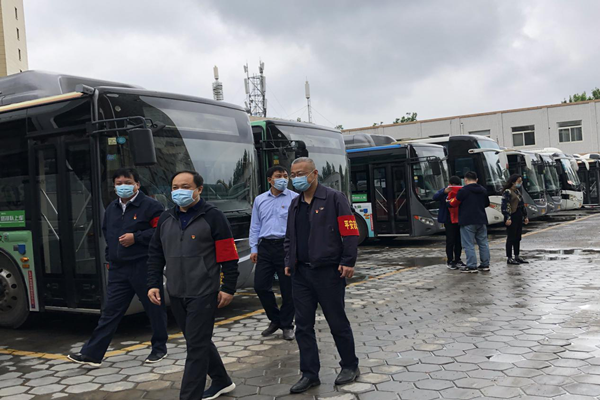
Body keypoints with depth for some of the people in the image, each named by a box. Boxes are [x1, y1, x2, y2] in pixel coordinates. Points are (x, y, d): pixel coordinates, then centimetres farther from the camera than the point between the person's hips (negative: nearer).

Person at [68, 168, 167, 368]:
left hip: (144, 267, -6)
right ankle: (91, 353, 7)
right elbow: (106, 232, 28)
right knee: (110, 310, 6)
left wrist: (135, 237, -18)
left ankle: (159, 348, 23)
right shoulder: (111, 208, 14)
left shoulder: (150, 206, -8)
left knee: (154, 308, 6)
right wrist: (110, 257, 18)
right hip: (118, 269, 6)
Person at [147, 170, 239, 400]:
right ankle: (222, 381, 35)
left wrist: (228, 288, -10)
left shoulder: (212, 217, -8)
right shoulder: (166, 219, 10)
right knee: (198, 341, 17)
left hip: (203, 294, -7)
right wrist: (153, 284, 8)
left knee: (197, 346, -3)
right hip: (176, 294, 7)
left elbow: (229, 256, -9)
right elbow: (155, 254, 15)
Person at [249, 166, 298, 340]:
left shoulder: (294, 198, -1)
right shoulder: (260, 200, 12)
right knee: (260, 286, 4)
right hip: (265, 247, 4)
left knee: (288, 288, 4)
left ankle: (287, 325, 21)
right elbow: (255, 226, 15)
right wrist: (254, 249, 9)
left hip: (286, 247, -4)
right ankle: (275, 320, 25)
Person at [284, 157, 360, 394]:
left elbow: (350, 233, -10)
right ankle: (310, 374, 18)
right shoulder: (295, 204, 14)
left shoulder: (334, 198, -7)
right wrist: (289, 262, 13)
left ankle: (350, 366, 25)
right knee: (303, 326, 8)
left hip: (328, 272, -6)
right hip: (301, 273, 6)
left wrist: (347, 262, -14)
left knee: (338, 323, 6)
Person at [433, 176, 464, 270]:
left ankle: (457, 259, 21)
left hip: (459, 219, 4)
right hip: (449, 220, -4)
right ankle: (450, 261, 4)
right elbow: (435, 197, -18)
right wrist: (444, 192, -34)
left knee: (459, 240, 9)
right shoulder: (444, 191, -1)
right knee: (450, 240, -3)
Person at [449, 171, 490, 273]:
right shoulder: (483, 190, 12)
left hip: (468, 222, -7)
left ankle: (472, 266, -6)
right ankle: (485, 264, 16)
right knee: (483, 243, 13)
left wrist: (450, 201, 16)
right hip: (481, 221, 7)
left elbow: (454, 203, -6)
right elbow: (487, 203, 24)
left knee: (469, 244, -4)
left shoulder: (464, 190, -11)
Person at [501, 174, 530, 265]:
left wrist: (525, 216, 20)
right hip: (512, 218, -9)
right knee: (511, 238, -4)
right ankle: (509, 258, 2)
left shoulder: (517, 191, 17)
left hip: (519, 217, 9)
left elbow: (522, 204, 22)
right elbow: (505, 206, -17)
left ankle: (517, 257, 20)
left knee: (518, 238, 12)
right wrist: (507, 218, -22)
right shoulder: (507, 192, -10)